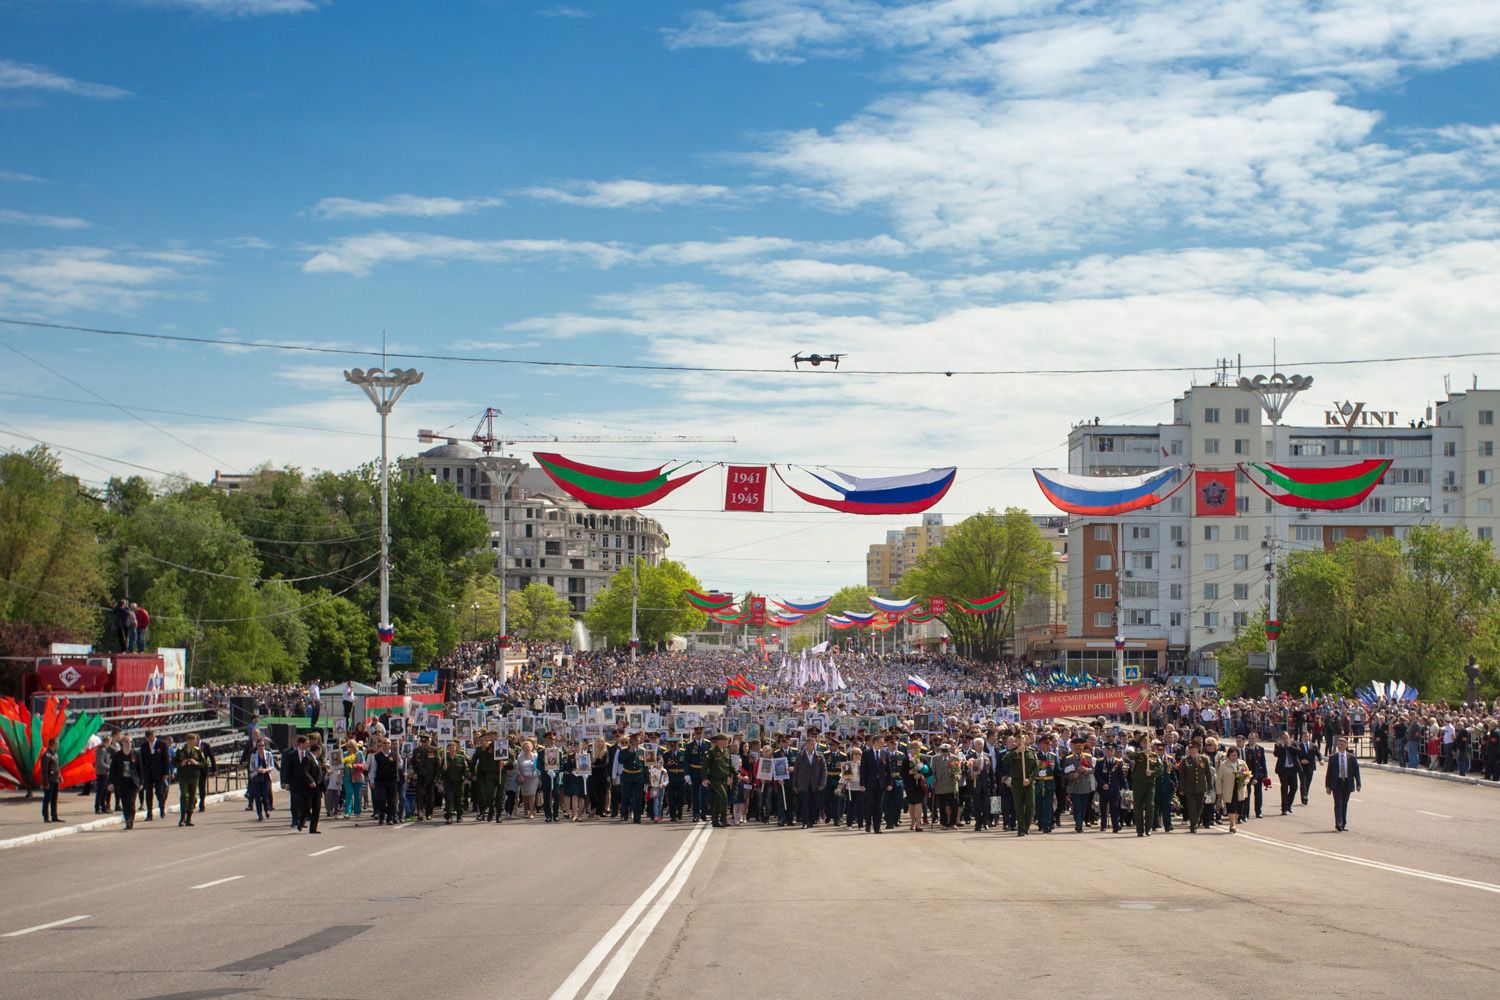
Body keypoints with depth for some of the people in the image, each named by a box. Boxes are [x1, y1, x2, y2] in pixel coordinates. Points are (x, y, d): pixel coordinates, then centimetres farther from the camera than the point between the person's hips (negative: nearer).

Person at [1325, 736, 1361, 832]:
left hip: (1347, 783, 2)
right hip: (1336, 783, -2)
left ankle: (1343, 824, 13)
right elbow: (1328, 772, 4)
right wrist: (1327, 785, -1)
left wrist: (1358, 784, 0)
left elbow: (1356, 771, 6)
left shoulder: (1352, 758, 5)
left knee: (1344, 804, 7)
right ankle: (1338, 824, -17)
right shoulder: (1332, 758, 3)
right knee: (1338, 804, -11)